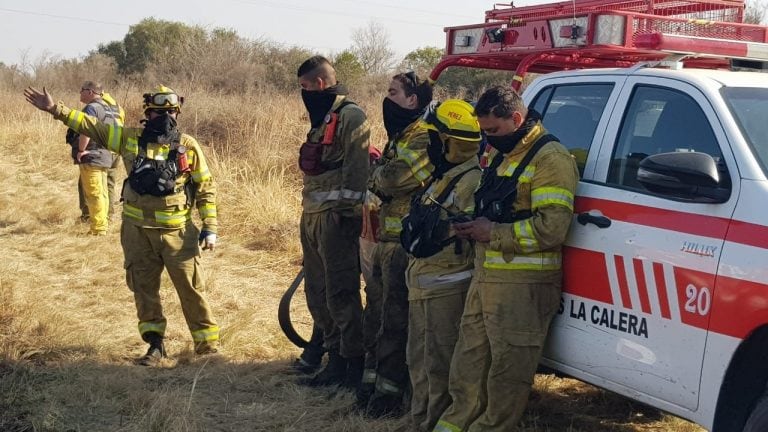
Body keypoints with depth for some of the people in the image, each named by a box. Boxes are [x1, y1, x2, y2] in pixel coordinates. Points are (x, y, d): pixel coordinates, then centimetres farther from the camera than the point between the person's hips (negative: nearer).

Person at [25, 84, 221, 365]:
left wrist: (210, 227, -6)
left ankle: (208, 346, 12)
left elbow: (206, 189, 0)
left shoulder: (188, 146, -3)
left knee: (191, 289, 1)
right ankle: (155, 345, 23)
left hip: (177, 232, -2)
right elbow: (91, 126, 4)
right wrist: (55, 109, -3)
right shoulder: (131, 139, 2)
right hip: (138, 230, 3)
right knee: (144, 288, 10)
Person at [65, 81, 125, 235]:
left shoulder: (92, 107, -15)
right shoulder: (110, 107, 15)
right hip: (106, 156, 10)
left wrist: (81, 150, -19)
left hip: (92, 157, -10)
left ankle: (98, 228, -3)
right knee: (101, 192, 17)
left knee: (94, 193, -5)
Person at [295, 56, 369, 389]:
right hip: (313, 217, 10)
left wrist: (346, 210, -21)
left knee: (340, 295, -7)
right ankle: (336, 361, 22)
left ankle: (356, 366, 2)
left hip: (335, 218, -10)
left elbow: (356, 168, -17)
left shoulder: (350, 116, -10)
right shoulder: (322, 118, 21)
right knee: (318, 295, 13)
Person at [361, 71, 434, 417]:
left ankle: (389, 388, 4)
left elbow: (392, 179, -26)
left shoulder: (424, 138, -15)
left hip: (404, 242, -10)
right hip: (386, 237, 10)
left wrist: (377, 173, -4)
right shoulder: (401, 135, 18)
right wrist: (381, 178, -4)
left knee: (395, 318, -4)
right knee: (379, 313, 15)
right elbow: (380, 183, 18)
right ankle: (374, 376, 25)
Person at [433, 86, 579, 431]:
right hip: (485, 274, 10)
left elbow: (551, 229, -23)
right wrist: (472, 227, 6)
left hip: (523, 283, -9)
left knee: (508, 365, 2)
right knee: (471, 357, 17)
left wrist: (493, 233, -17)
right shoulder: (500, 154, 16)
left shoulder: (550, 158, -14)